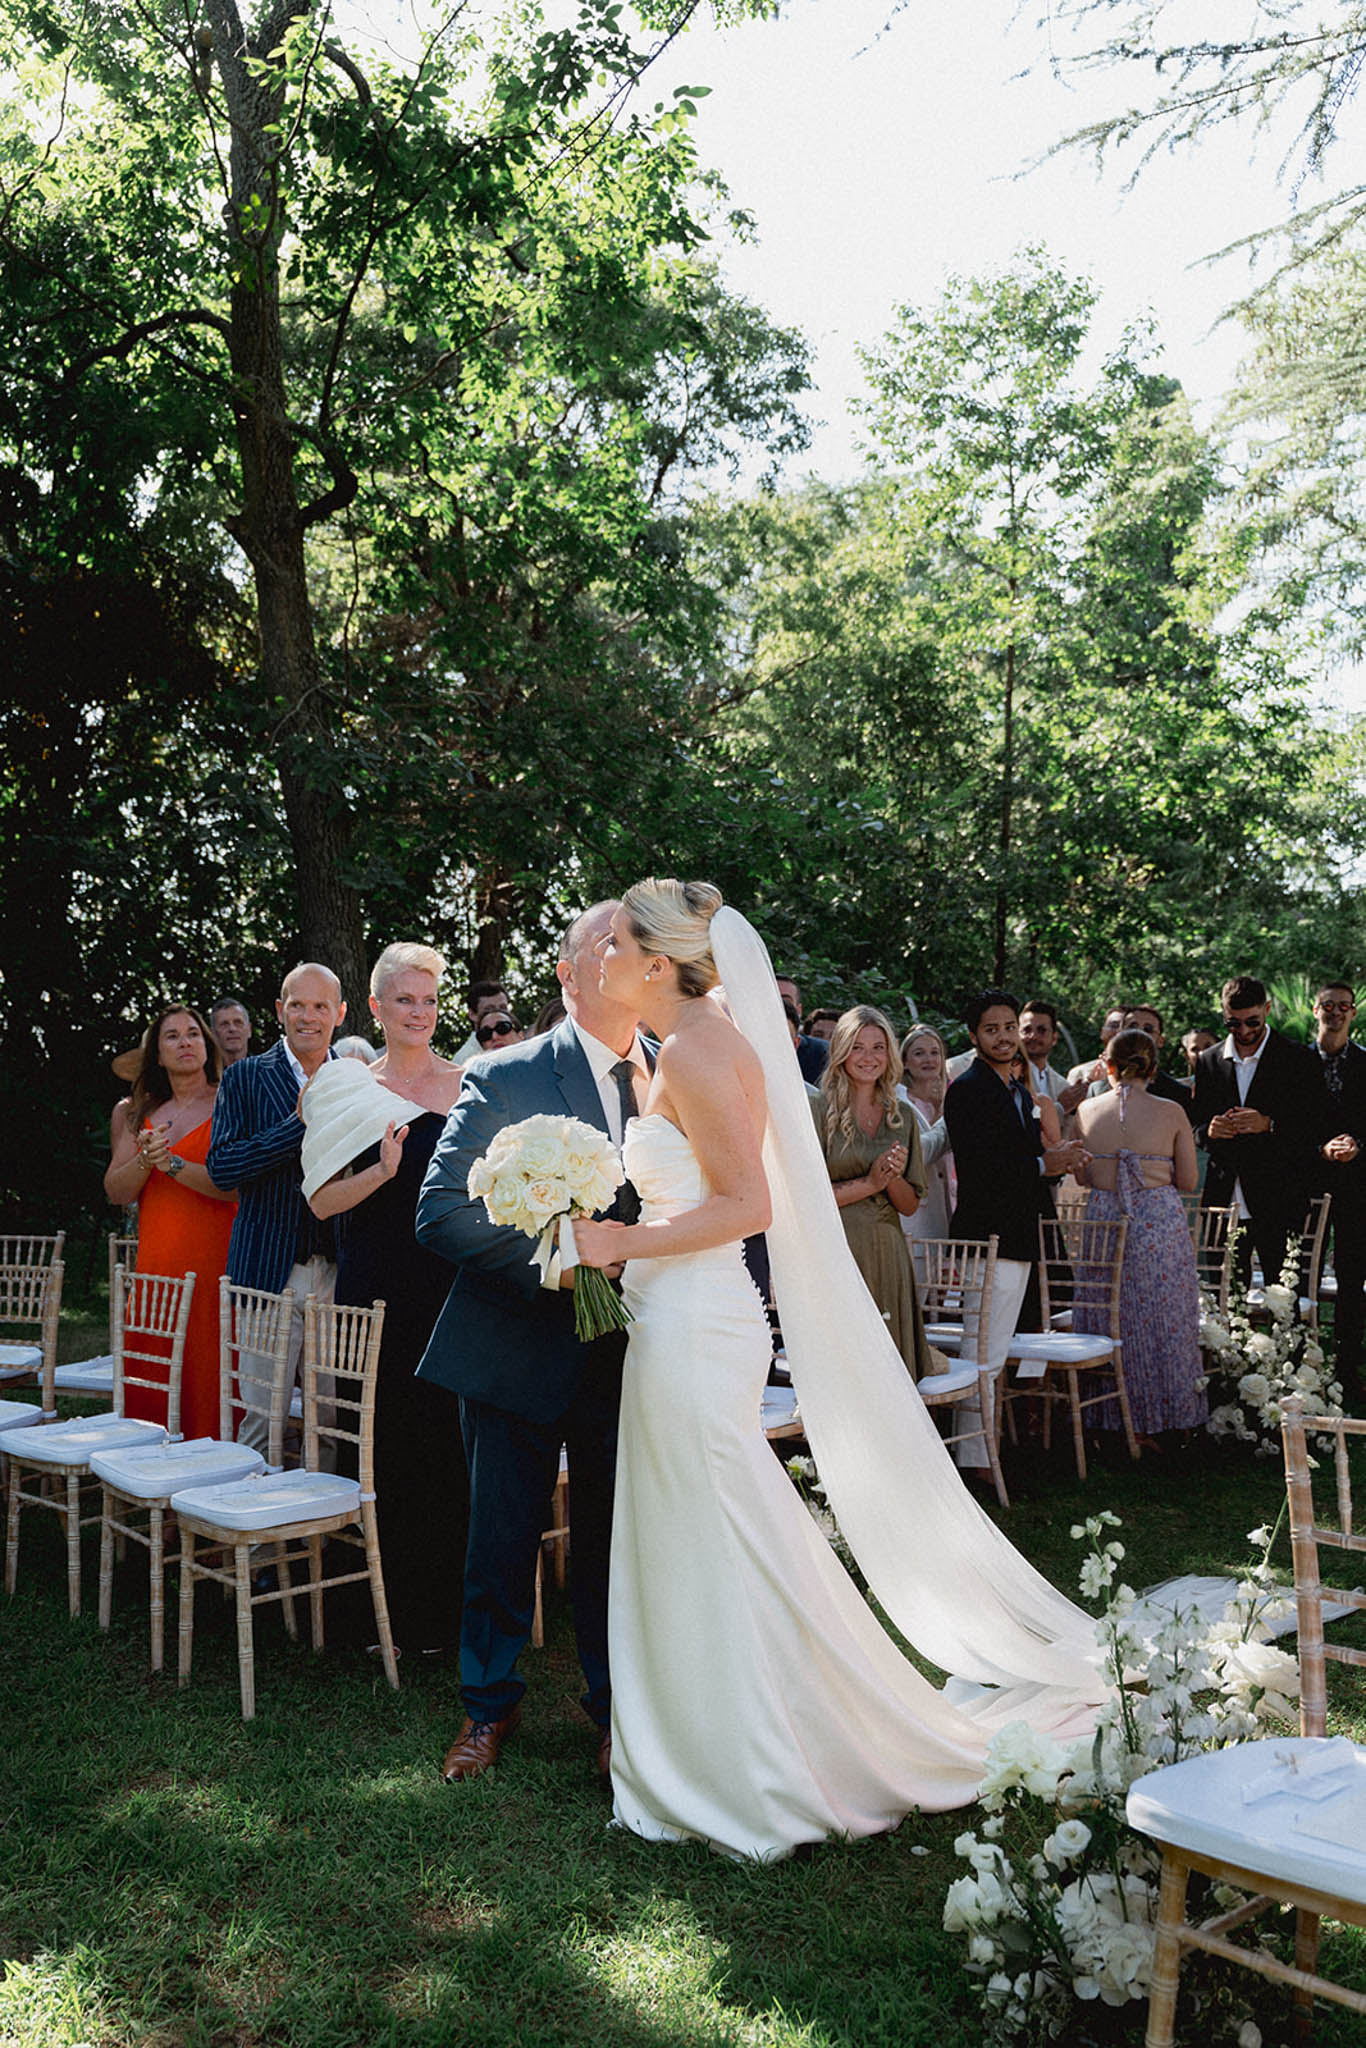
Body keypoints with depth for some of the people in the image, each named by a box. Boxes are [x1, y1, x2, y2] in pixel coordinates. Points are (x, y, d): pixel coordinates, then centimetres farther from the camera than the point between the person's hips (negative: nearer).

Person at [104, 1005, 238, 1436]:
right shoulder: (136, 1114, 15)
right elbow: (116, 1192, 8)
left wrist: (172, 1163, -17)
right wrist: (145, 1160, -10)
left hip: (215, 1263, -4)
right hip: (155, 1265, 4)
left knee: (208, 1381, -6)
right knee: (149, 1383, 3)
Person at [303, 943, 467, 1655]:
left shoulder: (468, 1085, 7)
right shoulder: (351, 1090, 4)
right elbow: (321, 1201, -1)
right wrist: (384, 1169, -16)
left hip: (455, 1286, 1)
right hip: (380, 1293, 0)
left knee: (452, 1437, 2)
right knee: (388, 1442, 2)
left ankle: (455, 1604, 16)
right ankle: (398, 1612, 16)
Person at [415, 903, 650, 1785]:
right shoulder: (504, 1079, -8)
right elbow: (442, 1211, -13)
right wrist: (546, 1258, -22)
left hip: (629, 1352, 2)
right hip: (520, 1350, -2)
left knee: (617, 1540, 13)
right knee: (503, 1540, 11)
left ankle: (614, 1707, 34)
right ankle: (490, 1705, 34)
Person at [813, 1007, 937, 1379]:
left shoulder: (903, 1116, 12)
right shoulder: (821, 1110, -2)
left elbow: (910, 1205, 13)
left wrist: (891, 1177, -7)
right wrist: (870, 1183, -10)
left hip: (887, 1255, 5)